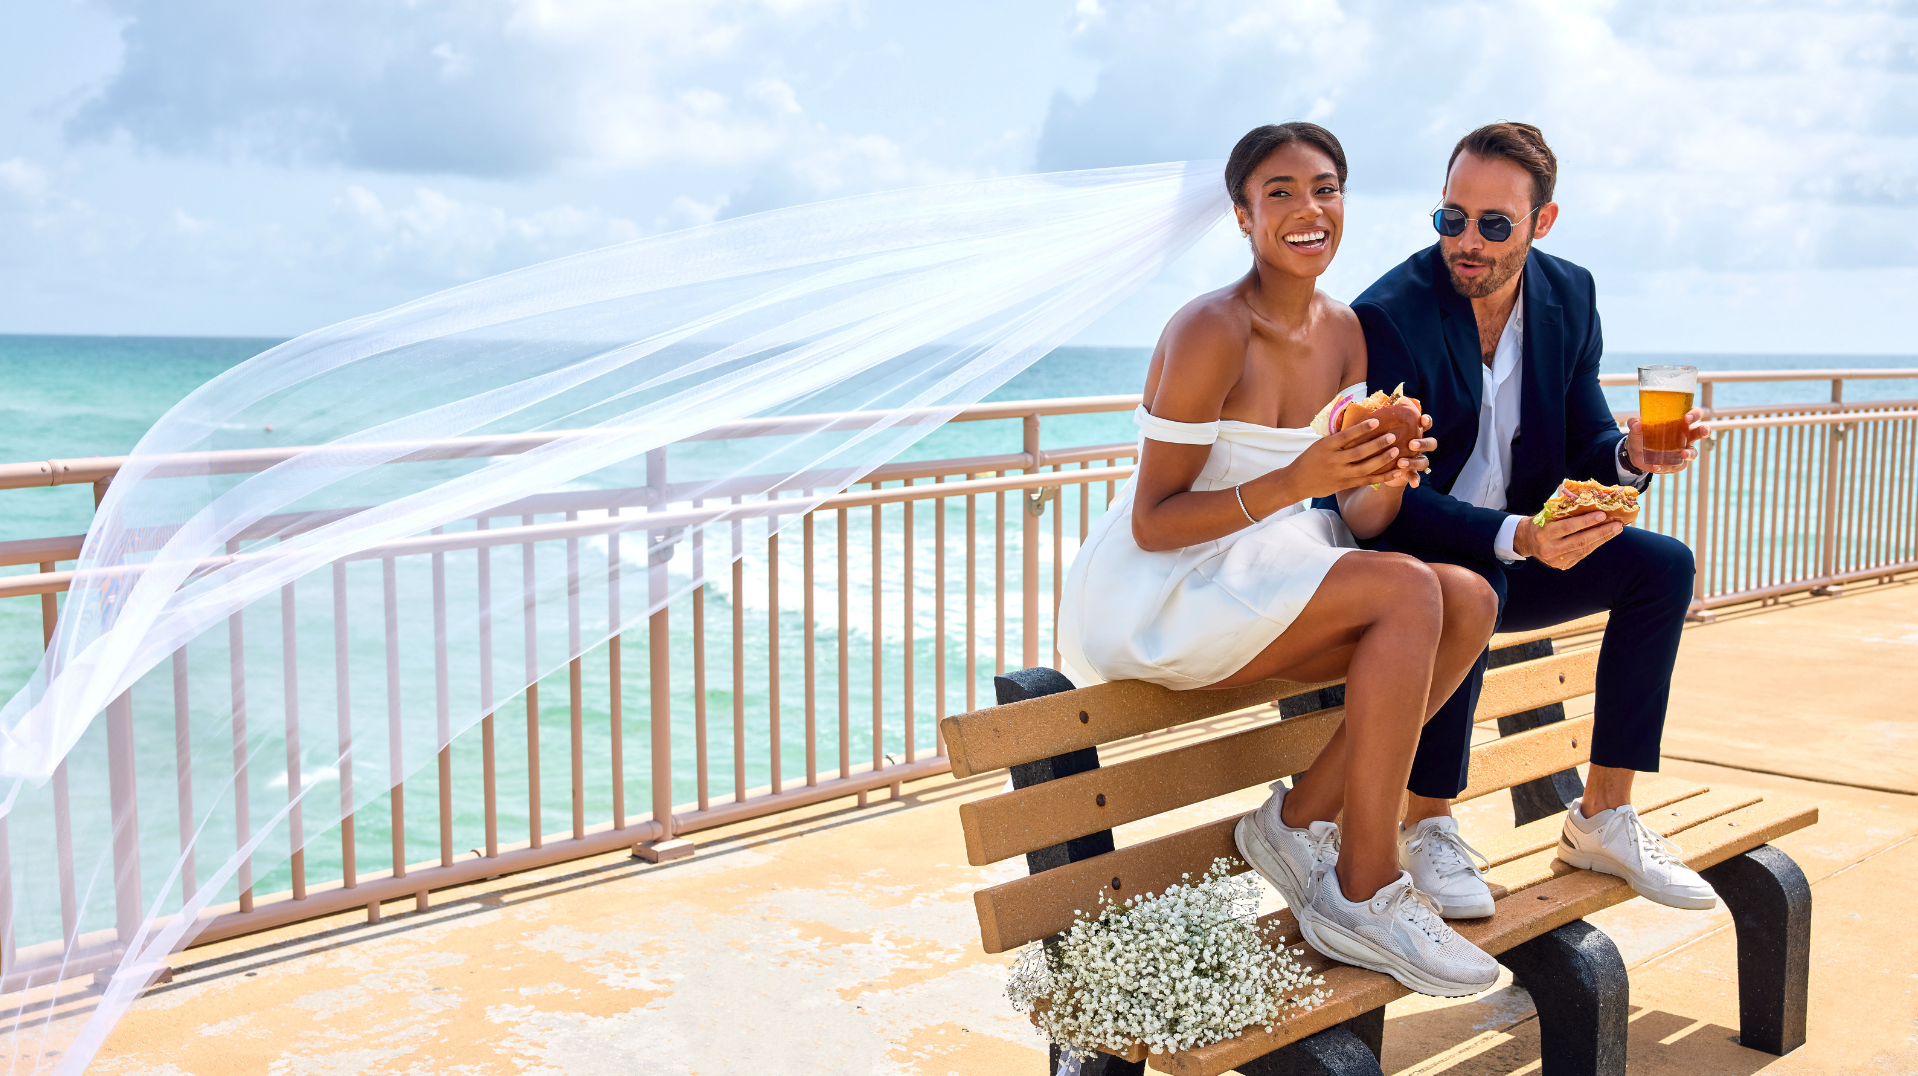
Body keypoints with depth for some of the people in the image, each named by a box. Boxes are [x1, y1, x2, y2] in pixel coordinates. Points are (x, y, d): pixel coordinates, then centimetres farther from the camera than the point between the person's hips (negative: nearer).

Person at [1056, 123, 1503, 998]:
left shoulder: (1342, 332, 6)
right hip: (1152, 598, -8)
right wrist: (1297, 481, -29)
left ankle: (1300, 817, -1)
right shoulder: (1210, 332, -17)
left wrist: (1382, 482, -17)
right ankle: (1364, 895, -16)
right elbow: (1152, 525, -19)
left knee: (1469, 600, -9)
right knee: (1409, 593, -24)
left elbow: (1358, 528, 7)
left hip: (1259, 576, 8)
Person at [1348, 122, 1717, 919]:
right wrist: (1515, 538, -39)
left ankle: (1602, 817, -5)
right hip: (1403, 557, -6)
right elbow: (1391, 500, -25)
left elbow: (1584, 445, 3)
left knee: (1662, 564, -11)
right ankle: (1426, 828, -20)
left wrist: (1630, 456, -22)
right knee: (1466, 583, -37)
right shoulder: (1387, 317, -21)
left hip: (1514, 551, 7)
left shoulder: (1569, 296, -1)